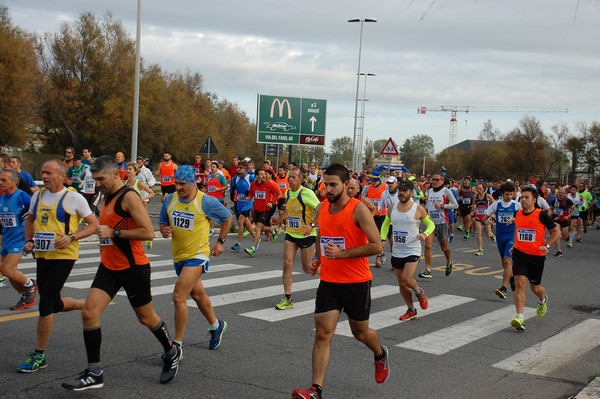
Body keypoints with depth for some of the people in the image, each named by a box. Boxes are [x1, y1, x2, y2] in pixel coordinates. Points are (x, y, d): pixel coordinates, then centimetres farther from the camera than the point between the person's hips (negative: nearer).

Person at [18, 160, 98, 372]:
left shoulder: (74, 198, -9)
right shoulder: (37, 196, 9)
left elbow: (94, 224, -6)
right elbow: (30, 220, 24)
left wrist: (72, 237, -19)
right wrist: (29, 241, 6)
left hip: (63, 256, -7)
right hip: (42, 255, 7)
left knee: (45, 303, -11)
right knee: (54, 304, 15)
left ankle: (39, 356, 0)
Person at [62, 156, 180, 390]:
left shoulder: (129, 196, -17)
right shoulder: (108, 197, 10)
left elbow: (148, 232, -25)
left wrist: (114, 233, -23)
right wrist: (104, 236, 13)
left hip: (133, 268, -8)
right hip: (109, 267, 8)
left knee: (146, 317, 9)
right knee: (89, 313, -6)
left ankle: (172, 353, 35)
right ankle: (94, 373, 0)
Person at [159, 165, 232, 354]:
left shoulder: (207, 202, -16)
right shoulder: (170, 200, -2)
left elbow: (227, 218, 1)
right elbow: (162, 222, 12)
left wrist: (220, 242, 2)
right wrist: (164, 230, -11)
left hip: (197, 255, -6)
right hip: (178, 255, 7)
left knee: (179, 296, -17)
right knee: (198, 294, 22)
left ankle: (177, 344, -8)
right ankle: (216, 326, 45)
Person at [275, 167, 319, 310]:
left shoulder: (307, 193, -17)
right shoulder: (287, 193, 4)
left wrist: (312, 225, -25)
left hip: (306, 234, -5)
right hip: (291, 234, 5)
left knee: (307, 268, 4)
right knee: (287, 264, -6)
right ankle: (288, 299, 0)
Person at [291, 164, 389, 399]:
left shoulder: (358, 210, -15)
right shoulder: (321, 209, 4)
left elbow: (376, 246, -18)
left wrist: (342, 253, -24)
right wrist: (318, 260, 8)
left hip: (357, 283, -4)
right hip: (328, 282, 4)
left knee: (360, 333, 14)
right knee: (322, 334, -6)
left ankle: (380, 355, 48)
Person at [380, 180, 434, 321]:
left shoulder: (418, 209, -8)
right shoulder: (392, 208, 2)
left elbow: (431, 224, 2)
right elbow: (385, 224, 16)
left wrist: (425, 234, -18)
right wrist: (383, 239, 0)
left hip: (412, 250, -5)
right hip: (396, 252, 5)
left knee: (406, 279, -19)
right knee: (401, 284, 10)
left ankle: (419, 293, 14)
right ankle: (411, 310, 27)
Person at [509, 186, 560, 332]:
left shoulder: (541, 215, -11)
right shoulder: (518, 214, 2)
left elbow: (556, 231, -2)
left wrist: (547, 246, -13)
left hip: (537, 256, -2)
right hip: (519, 254, 2)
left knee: (535, 287, 12)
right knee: (519, 284, -14)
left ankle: (542, 299, 49)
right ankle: (520, 317, -17)